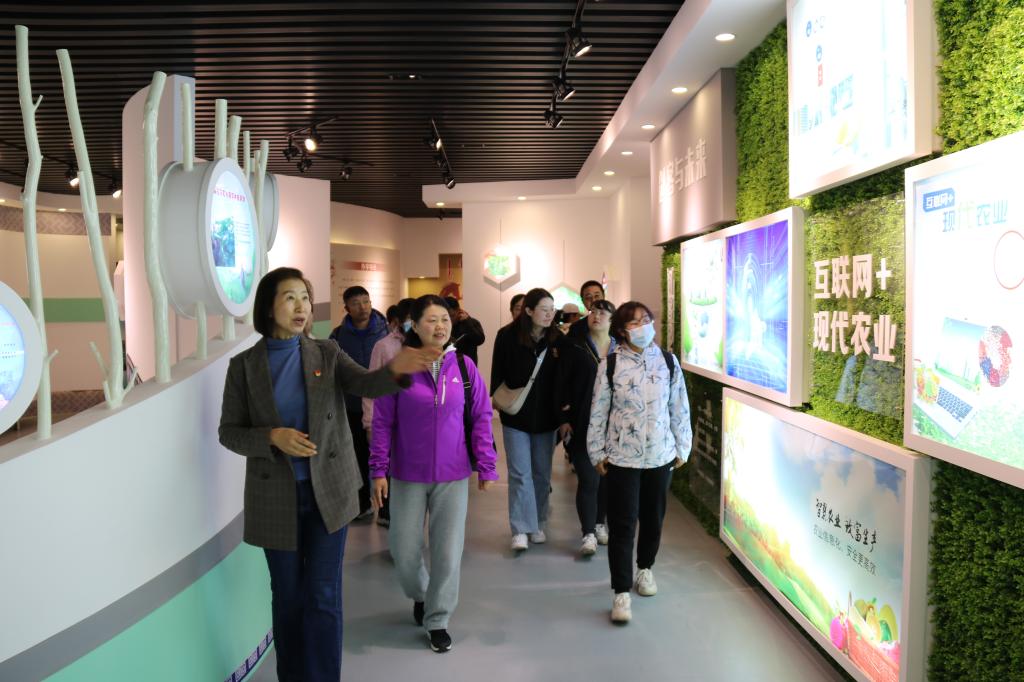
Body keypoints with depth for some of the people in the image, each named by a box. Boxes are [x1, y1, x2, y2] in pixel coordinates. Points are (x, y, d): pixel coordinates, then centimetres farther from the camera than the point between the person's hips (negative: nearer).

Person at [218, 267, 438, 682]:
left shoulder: (327, 354, -2)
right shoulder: (244, 365, -3)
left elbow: (367, 385, -20)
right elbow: (229, 433, -2)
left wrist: (396, 369, -42)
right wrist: (272, 437, -22)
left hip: (330, 490, 0)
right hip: (276, 496, 0)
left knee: (323, 596, 2)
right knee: (288, 596, 13)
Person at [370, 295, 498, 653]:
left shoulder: (464, 365, -5)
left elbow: (480, 417, 1)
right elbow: (382, 422, -4)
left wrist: (486, 466, 0)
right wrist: (379, 470, -5)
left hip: (453, 476, 1)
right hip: (408, 476, 0)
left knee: (448, 551, 6)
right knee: (405, 551, 10)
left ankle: (437, 620, 27)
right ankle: (420, 595, 42)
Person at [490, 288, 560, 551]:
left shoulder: (556, 338, -4)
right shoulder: (507, 336, -10)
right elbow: (498, 373, -4)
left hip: (546, 417, 3)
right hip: (516, 415, -3)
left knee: (542, 472, 13)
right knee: (520, 473, -2)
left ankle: (537, 524, 27)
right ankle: (521, 529, 3)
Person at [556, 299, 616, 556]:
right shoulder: (574, 346, 0)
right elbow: (561, 384, -1)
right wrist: (564, 419, -7)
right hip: (582, 425, -3)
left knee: (607, 476, 10)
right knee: (589, 479, -5)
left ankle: (599, 523, 29)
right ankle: (588, 533, 6)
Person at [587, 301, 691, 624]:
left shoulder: (668, 362, 0)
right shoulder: (610, 364, -7)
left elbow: (680, 408, 6)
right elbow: (598, 412, -2)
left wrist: (682, 448, 8)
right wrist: (597, 453, 0)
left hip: (660, 455, 3)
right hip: (622, 457, -2)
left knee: (653, 518, 16)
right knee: (622, 524, -1)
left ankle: (645, 568, 40)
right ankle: (621, 593, 7)